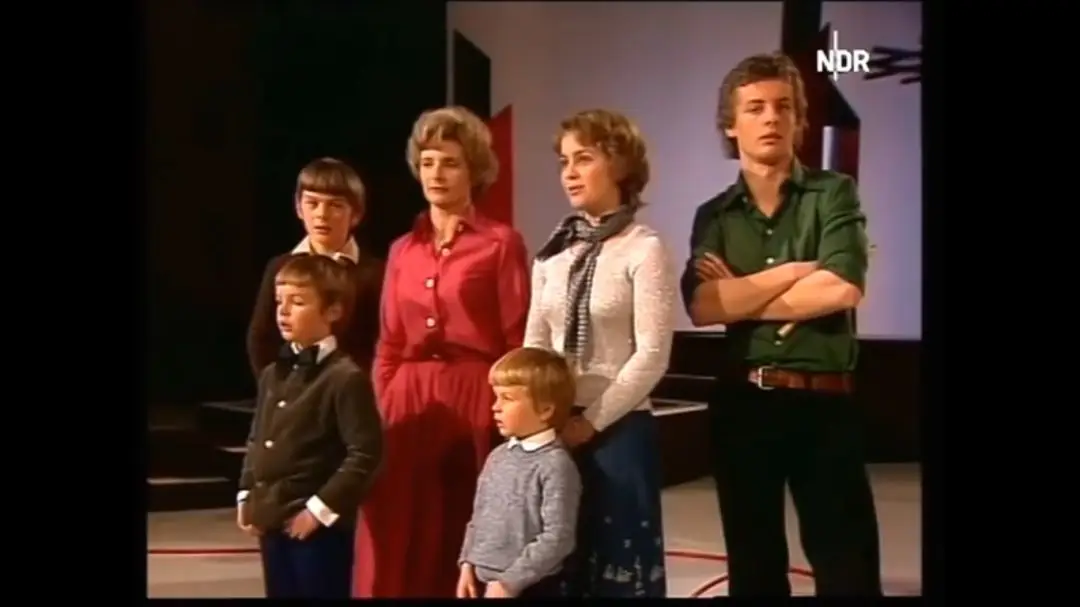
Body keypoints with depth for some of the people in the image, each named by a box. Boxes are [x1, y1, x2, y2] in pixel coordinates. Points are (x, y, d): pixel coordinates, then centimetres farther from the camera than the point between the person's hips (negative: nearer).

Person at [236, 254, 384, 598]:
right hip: (272, 521, 8)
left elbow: (365, 452, -19)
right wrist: (246, 496, 10)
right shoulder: (272, 375, 11)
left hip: (319, 526, -8)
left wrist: (321, 507, -18)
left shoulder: (346, 378, -15)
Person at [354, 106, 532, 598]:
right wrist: (378, 412, 7)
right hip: (408, 403, 4)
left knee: (470, 544, 2)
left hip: (475, 401, -4)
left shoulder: (501, 243, -1)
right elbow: (388, 347, 15)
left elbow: (519, 344, -4)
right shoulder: (403, 250, 13)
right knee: (402, 548, 5)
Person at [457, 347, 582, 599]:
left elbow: (557, 538, -21)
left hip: (531, 589, -8)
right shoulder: (498, 456, 9)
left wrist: (510, 581, -20)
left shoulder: (555, 464, -16)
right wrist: (468, 564, 7)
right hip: (485, 583, 8)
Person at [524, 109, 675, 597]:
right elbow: (534, 344, 10)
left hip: (617, 428, -5)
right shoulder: (553, 253, 9)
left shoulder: (644, 249, -8)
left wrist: (592, 421, -13)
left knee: (618, 558, 3)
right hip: (553, 429, 6)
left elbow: (651, 356, -13)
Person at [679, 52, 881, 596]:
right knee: (753, 567, 13)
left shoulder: (833, 194, 1)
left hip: (824, 404, -3)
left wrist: (741, 296, -6)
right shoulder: (714, 216, 8)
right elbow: (702, 307, -8)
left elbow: (842, 290, -16)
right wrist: (795, 271, -9)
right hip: (742, 405, 3)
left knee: (848, 568, -2)